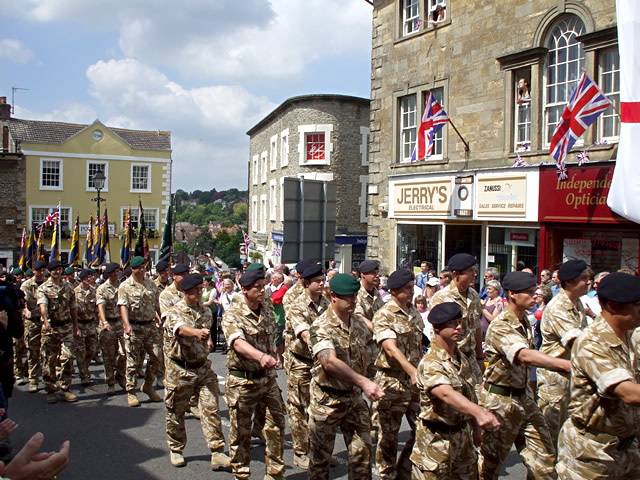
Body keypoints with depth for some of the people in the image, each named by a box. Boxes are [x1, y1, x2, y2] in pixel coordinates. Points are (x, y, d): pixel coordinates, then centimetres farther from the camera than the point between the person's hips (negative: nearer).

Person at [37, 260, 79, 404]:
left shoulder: (68, 287, 11)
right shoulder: (43, 288, -3)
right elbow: (43, 306, -22)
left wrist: (76, 327, 16)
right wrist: (46, 321, -39)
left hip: (66, 327, 3)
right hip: (50, 328, -3)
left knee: (68, 357, -3)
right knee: (49, 360, 4)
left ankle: (65, 389, 9)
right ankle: (50, 391, 15)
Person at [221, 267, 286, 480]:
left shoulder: (267, 307, 2)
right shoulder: (232, 315, -18)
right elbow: (238, 342, -38)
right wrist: (260, 356, -54)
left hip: (268, 378, 5)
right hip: (243, 380, -5)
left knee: (276, 425, 10)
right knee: (241, 431, 8)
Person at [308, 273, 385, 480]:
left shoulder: (359, 323, 2)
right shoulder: (321, 327, -20)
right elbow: (329, 362, -35)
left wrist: (362, 383, 8)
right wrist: (363, 382, -44)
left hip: (355, 397, 5)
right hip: (328, 399, -5)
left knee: (363, 451, 10)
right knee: (321, 456, 10)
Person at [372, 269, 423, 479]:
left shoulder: (414, 313, 9)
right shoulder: (384, 316, -14)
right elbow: (391, 348, -26)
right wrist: (412, 371, -38)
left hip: (415, 381, 7)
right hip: (392, 381, -6)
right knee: (389, 435, 7)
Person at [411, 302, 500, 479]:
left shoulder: (462, 359, 5)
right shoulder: (430, 364, -24)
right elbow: (446, 394, -41)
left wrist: (475, 427, 14)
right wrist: (478, 412, -56)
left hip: (464, 436, 8)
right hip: (437, 440, -8)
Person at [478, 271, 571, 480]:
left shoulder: (525, 322, 7)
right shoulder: (500, 327, -22)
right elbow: (525, 356, -39)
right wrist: (566, 364, -49)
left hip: (524, 397, 8)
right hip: (500, 400, -8)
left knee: (544, 456, 9)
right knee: (491, 462, 7)